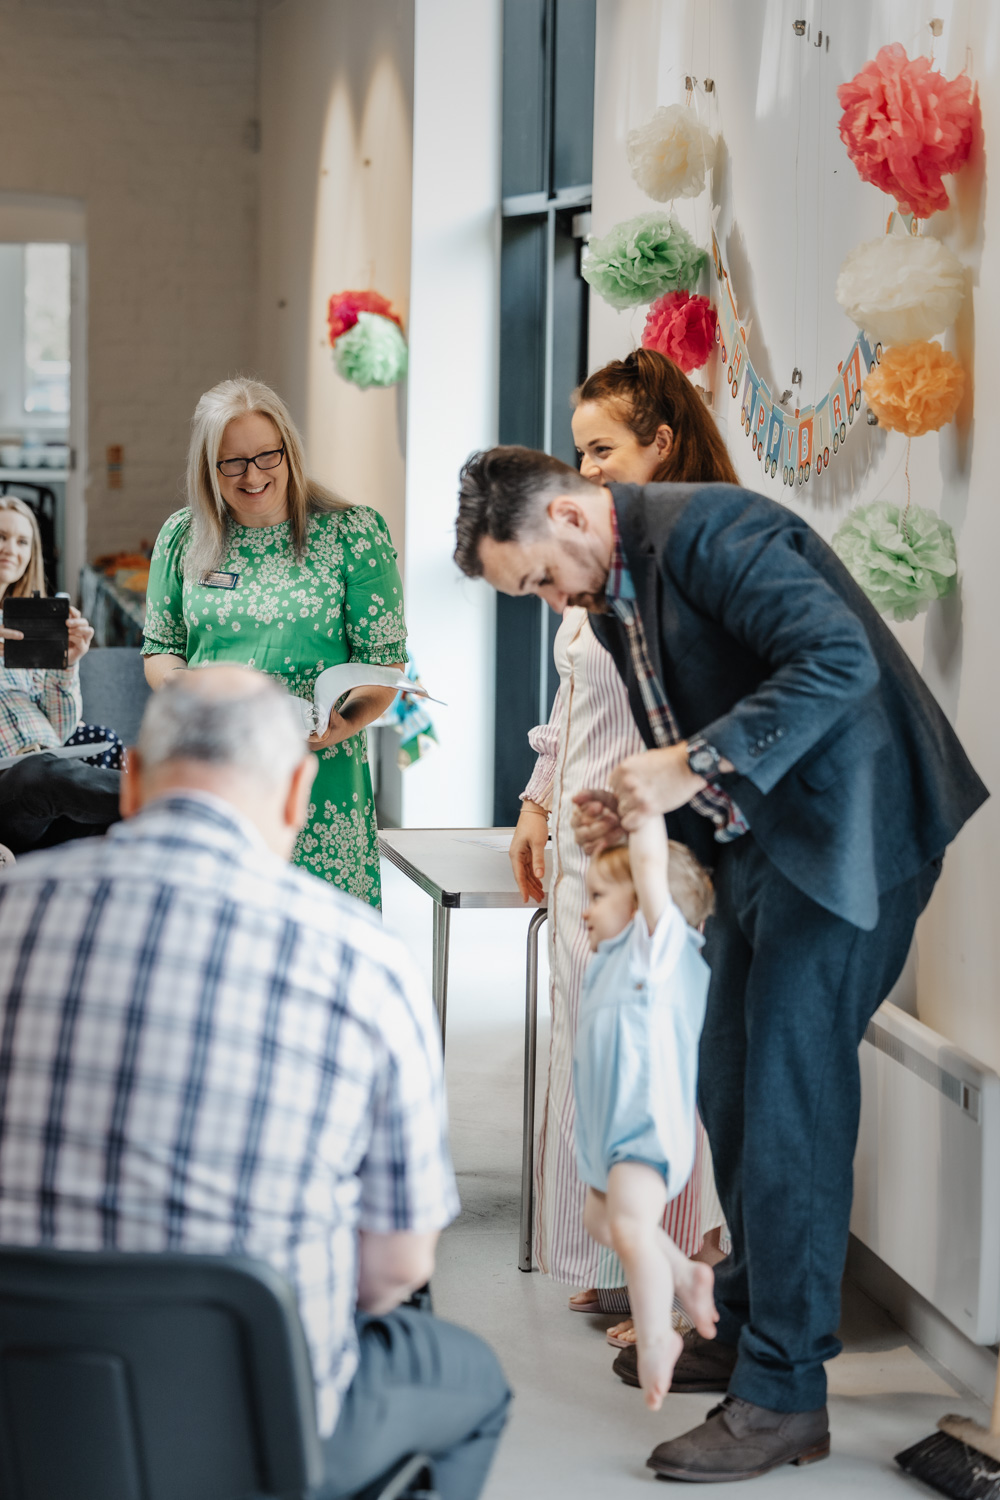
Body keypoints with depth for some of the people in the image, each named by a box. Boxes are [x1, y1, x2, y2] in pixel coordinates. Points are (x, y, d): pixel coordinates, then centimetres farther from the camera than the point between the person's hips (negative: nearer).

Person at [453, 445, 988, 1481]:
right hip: (756, 844, 10)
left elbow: (838, 660, -28)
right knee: (730, 1093, 15)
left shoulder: (705, 530, -18)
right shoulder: (609, 593, 13)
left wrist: (695, 765, -27)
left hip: (841, 833, -10)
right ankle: (746, 1326, 32)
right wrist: (638, 810, 3)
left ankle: (782, 1395, -2)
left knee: (787, 1100, -9)